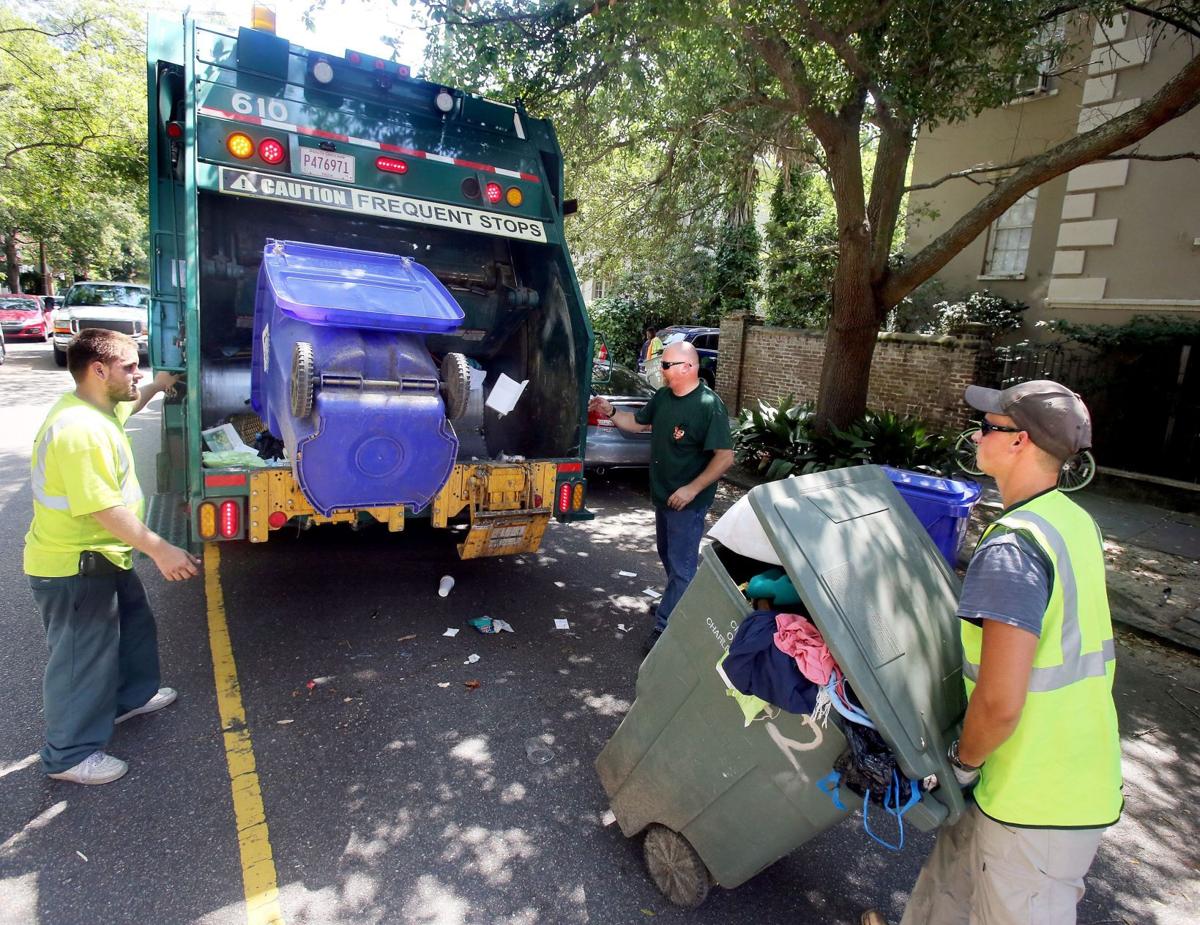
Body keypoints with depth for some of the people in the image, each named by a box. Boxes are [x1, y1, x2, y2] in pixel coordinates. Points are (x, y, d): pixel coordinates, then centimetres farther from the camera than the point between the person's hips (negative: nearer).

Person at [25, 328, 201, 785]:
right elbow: (104, 508, -32)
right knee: (82, 658, 5)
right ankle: (69, 755, 22)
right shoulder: (80, 431, -29)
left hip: (101, 557, 11)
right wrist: (160, 550, -29)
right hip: (75, 568, -10)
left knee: (133, 623, 26)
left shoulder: (96, 407, 4)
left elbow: (122, 408, 32)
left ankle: (129, 696, 47)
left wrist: (155, 387, 30)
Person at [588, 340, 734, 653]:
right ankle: (677, 606, 44)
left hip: (688, 501, -9)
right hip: (663, 495, 9)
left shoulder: (709, 405, -22)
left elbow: (725, 456, -23)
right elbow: (638, 423, 16)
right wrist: (610, 412, -1)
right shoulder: (663, 396, 3)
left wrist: (692, 489, -26)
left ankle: (666, 627, 8)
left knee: (681, 566, 0)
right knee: (669, 558, 24)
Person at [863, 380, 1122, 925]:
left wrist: (964, 759, -10)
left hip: (1037, 804, -8)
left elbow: (1000, 704, -29)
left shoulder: (1011, 546, -27)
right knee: (957, 862, 25)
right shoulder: (1076, 522, 2)